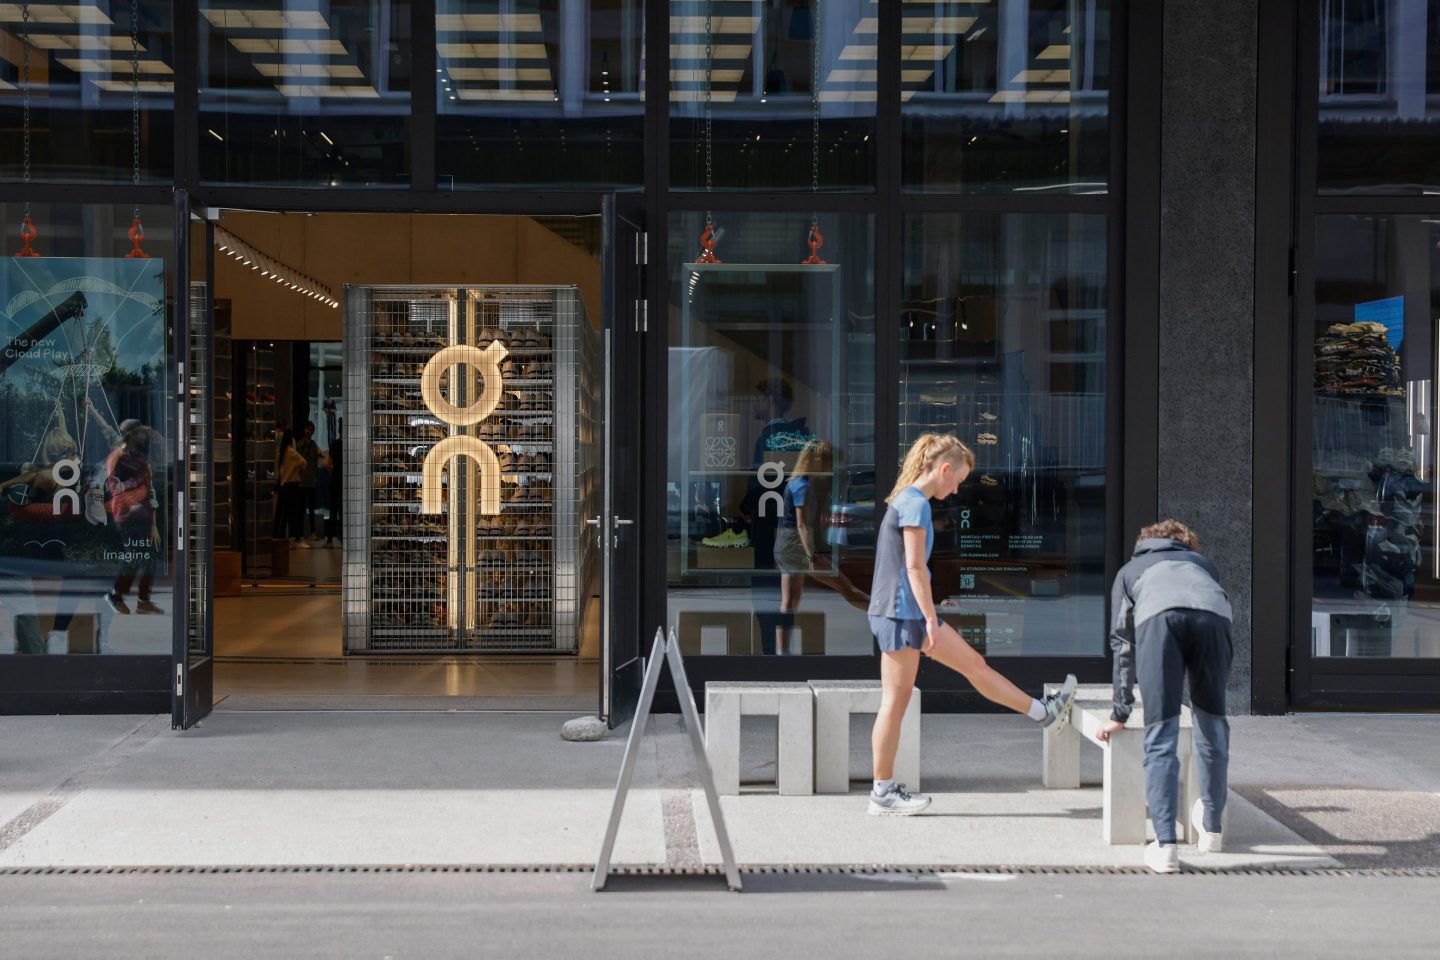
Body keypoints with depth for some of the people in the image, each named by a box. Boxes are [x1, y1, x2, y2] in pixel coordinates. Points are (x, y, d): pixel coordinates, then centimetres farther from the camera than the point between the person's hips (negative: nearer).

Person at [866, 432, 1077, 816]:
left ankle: (1044, 712, 27)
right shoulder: (916, 503, -15)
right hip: (901, 612, -10)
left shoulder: (905, 500, 15)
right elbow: (914, 567, -20)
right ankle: (883, 794, 2)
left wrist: (929, 619, 24)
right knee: (895, 702, -4)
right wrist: (931, 620, -19)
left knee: (973, 663, 17)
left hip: (911, 613, 10)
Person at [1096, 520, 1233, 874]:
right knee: (1212, 723, 21)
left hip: (1158, 617, -2)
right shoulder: (1202, 562, 43)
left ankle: (1165, 845, -9)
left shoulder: (1129, 570, 39)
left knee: (1161, 736, 0)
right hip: (1212, 615, 2)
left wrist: (1120, 714, 36)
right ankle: (1212, 828, 33)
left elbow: (1122, 643, 34)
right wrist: (1215, 690, 55)